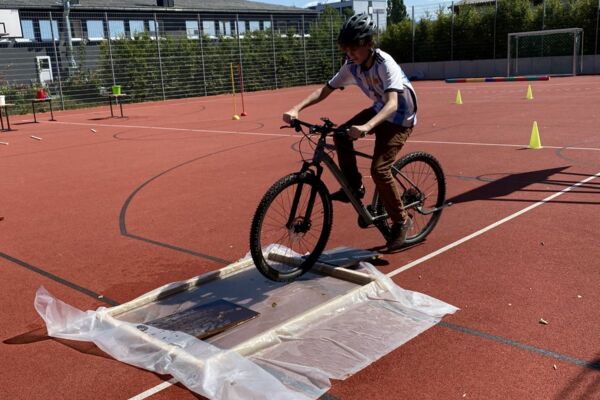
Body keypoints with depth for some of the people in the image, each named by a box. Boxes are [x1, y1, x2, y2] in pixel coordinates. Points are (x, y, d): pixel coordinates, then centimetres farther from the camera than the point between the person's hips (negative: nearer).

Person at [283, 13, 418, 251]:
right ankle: (353, 187, 4)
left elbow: (393, 103, -43)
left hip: (400, 117, -7)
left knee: (379, 169, -18)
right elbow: (325, 90, -12)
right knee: (341, 135, -14)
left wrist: (367, 126, -60)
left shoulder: (385, 64, -30)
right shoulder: (352, 66, -10)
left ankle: (401, 221, 0)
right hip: (379, 109, 7)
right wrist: (296, 109, -28)